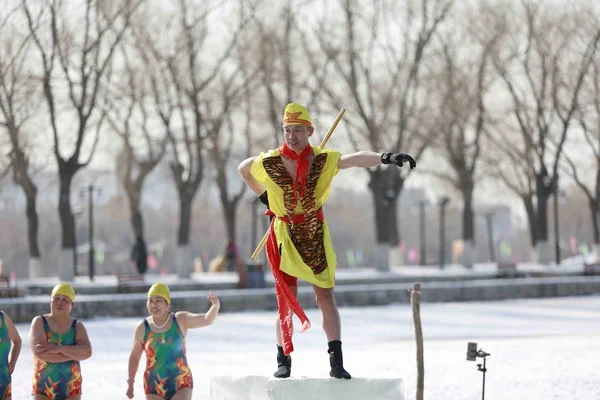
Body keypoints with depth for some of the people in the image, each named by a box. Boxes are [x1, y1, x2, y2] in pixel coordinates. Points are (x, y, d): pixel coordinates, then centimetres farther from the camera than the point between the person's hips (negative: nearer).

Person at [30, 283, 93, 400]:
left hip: (70, 390, 2)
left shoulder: (77, 326, 3)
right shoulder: (39, 322, -3)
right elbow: (40, 353, -19)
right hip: (43, 390, -2)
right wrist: (74, 353, -15)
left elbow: (87, 352, -14)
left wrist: (58, 348, -26)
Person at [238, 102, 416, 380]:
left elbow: (356, 159, -25)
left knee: (326, 297, -2)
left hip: (316, 235, 1)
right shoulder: (268, 162, -7)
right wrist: (263, 196, 12)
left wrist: (385, 158, -42)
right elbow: (242, 169, 14)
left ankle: (336, 361, -4)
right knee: (287, 301, 1)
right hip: (285, 235, -1)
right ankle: (283, 361, 10)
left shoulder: (323, 160, -8)